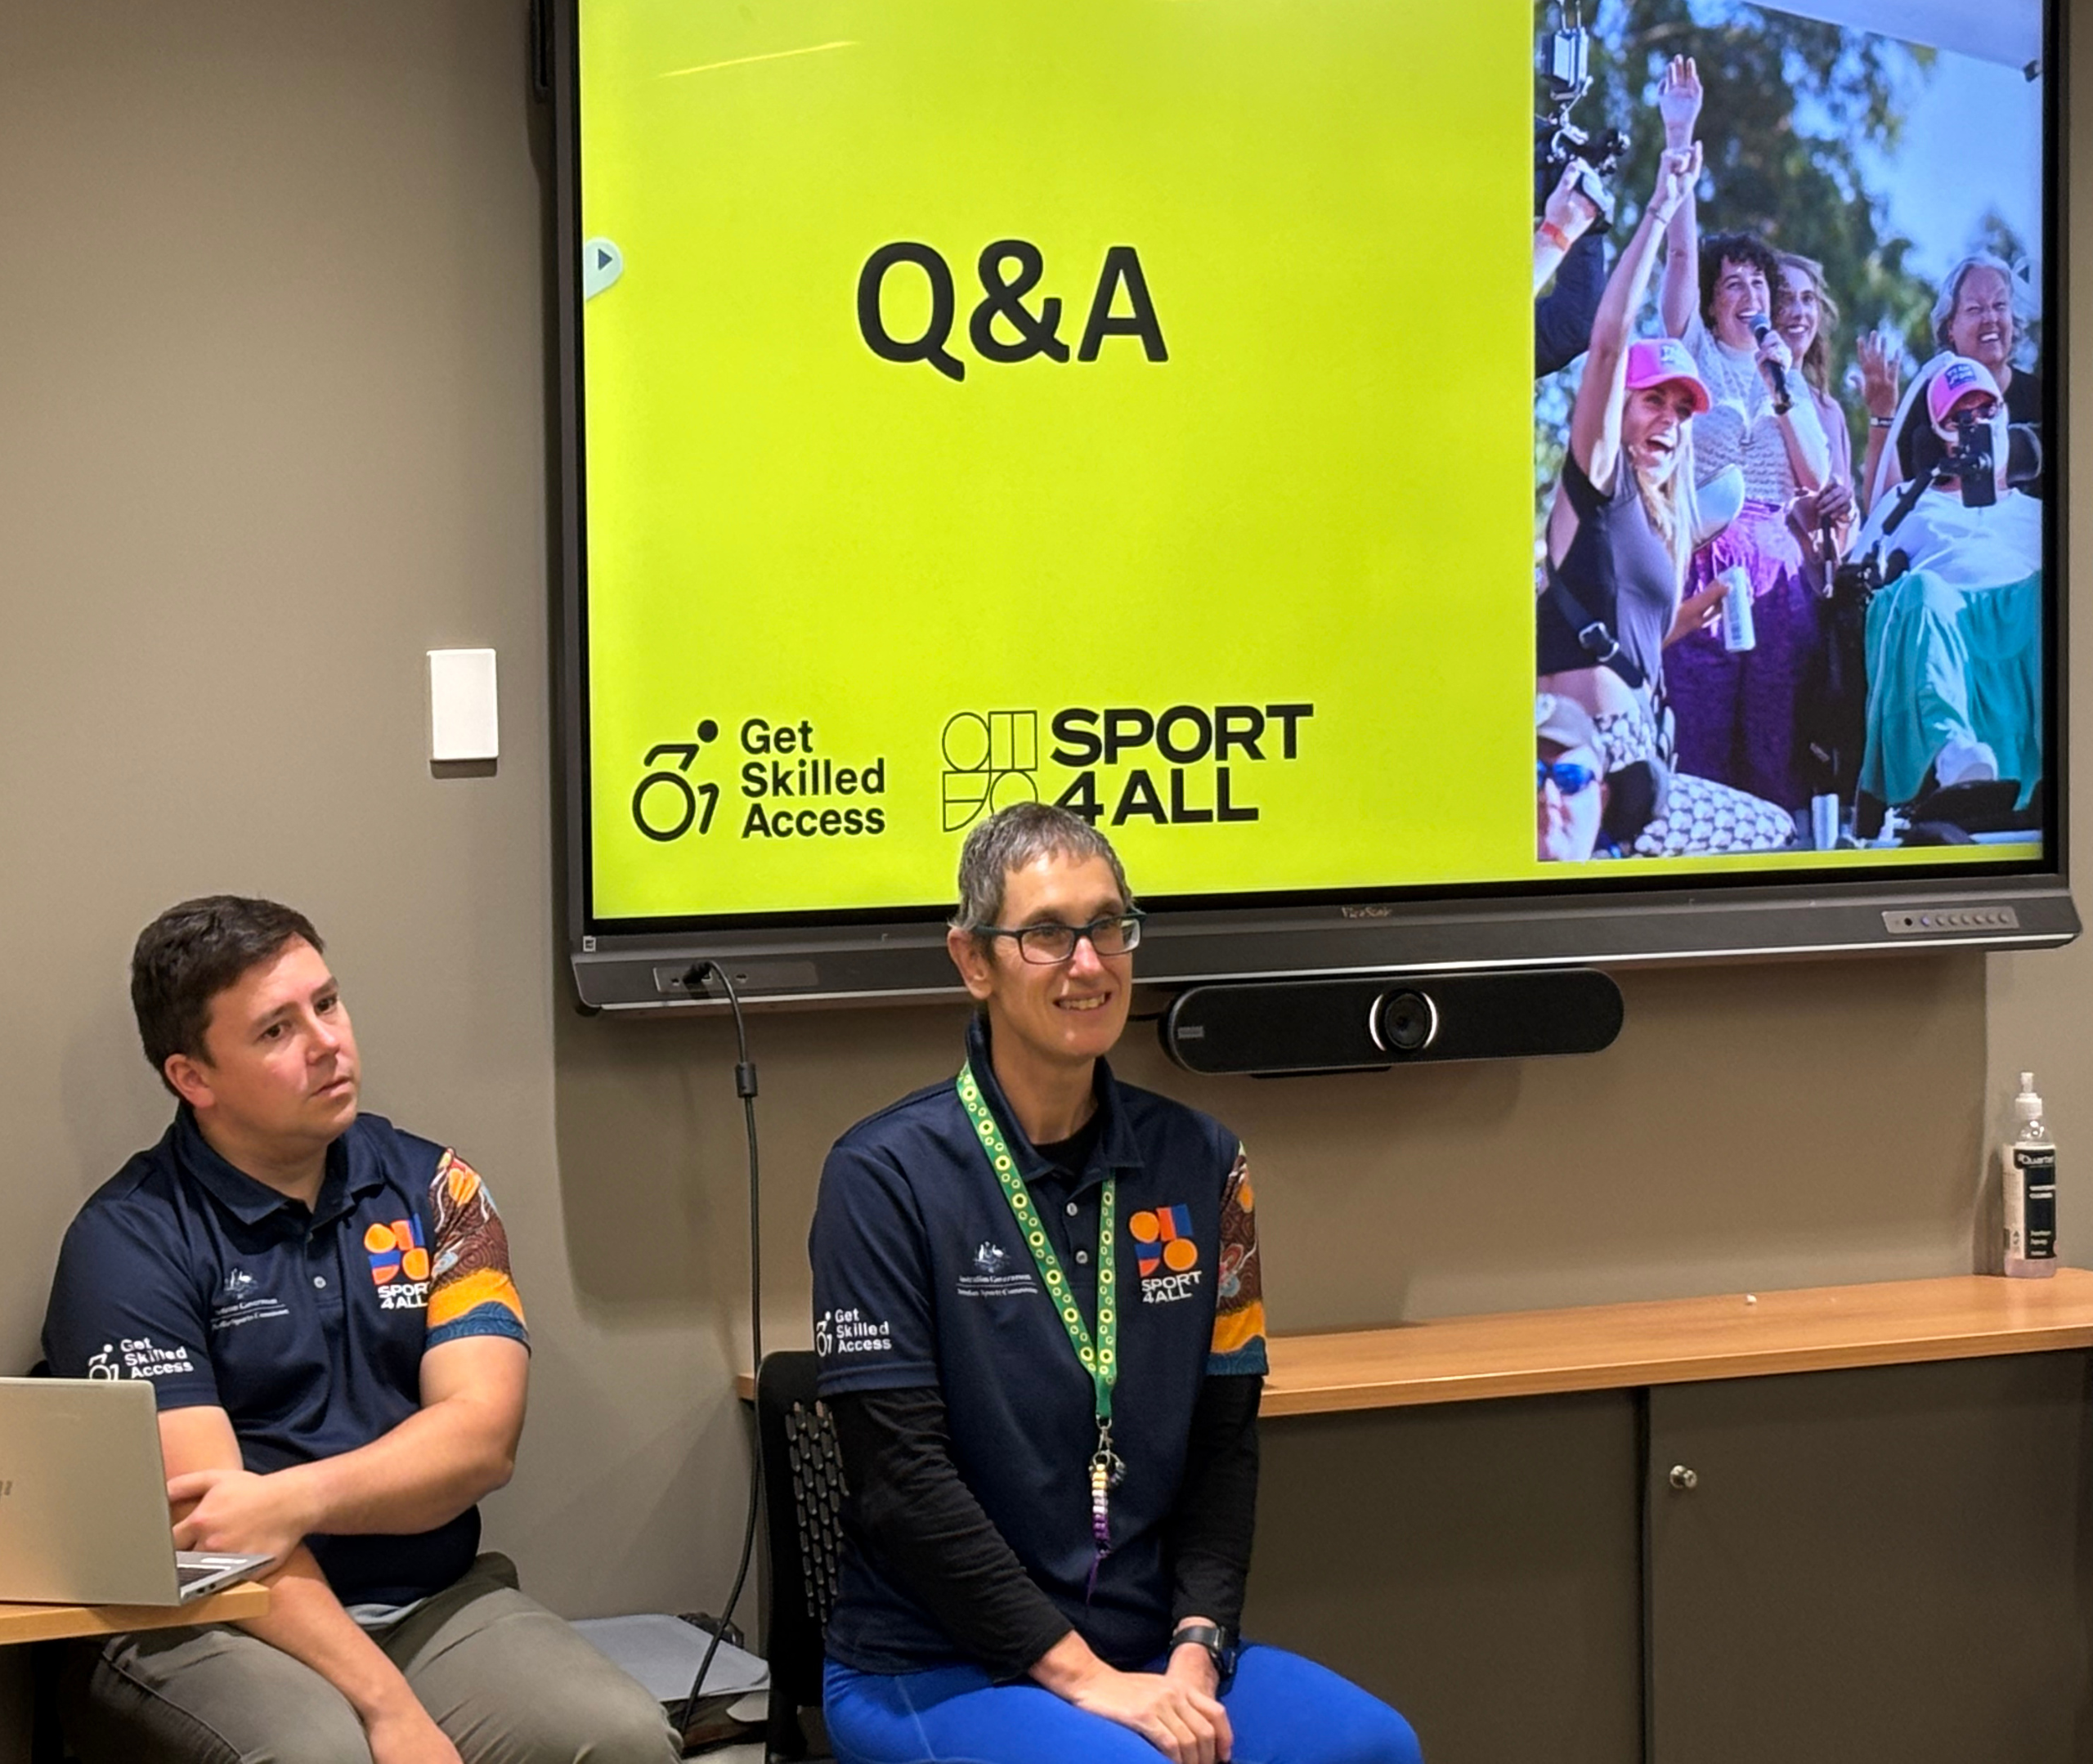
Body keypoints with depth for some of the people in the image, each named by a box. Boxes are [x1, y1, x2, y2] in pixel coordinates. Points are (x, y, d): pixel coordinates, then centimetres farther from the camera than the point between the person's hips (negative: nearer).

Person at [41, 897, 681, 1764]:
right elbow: (201, 1516, -14)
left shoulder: (431, 1188, 9)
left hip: (431, 1600, 4)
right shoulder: (130, 1242, -5)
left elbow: (481, 1436, -3)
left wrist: (293, 1499, -21)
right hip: (211, 1625, -3)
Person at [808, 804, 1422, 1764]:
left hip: (1152, 1656, 5)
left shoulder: (1197, 1162, 8)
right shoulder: (886, 1175, -6)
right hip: (933, 1669, -4)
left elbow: (1224, 1439, 7)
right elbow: (903, 1476, -11)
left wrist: (1195, 1649, -8)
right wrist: (1081, 1675, -16)